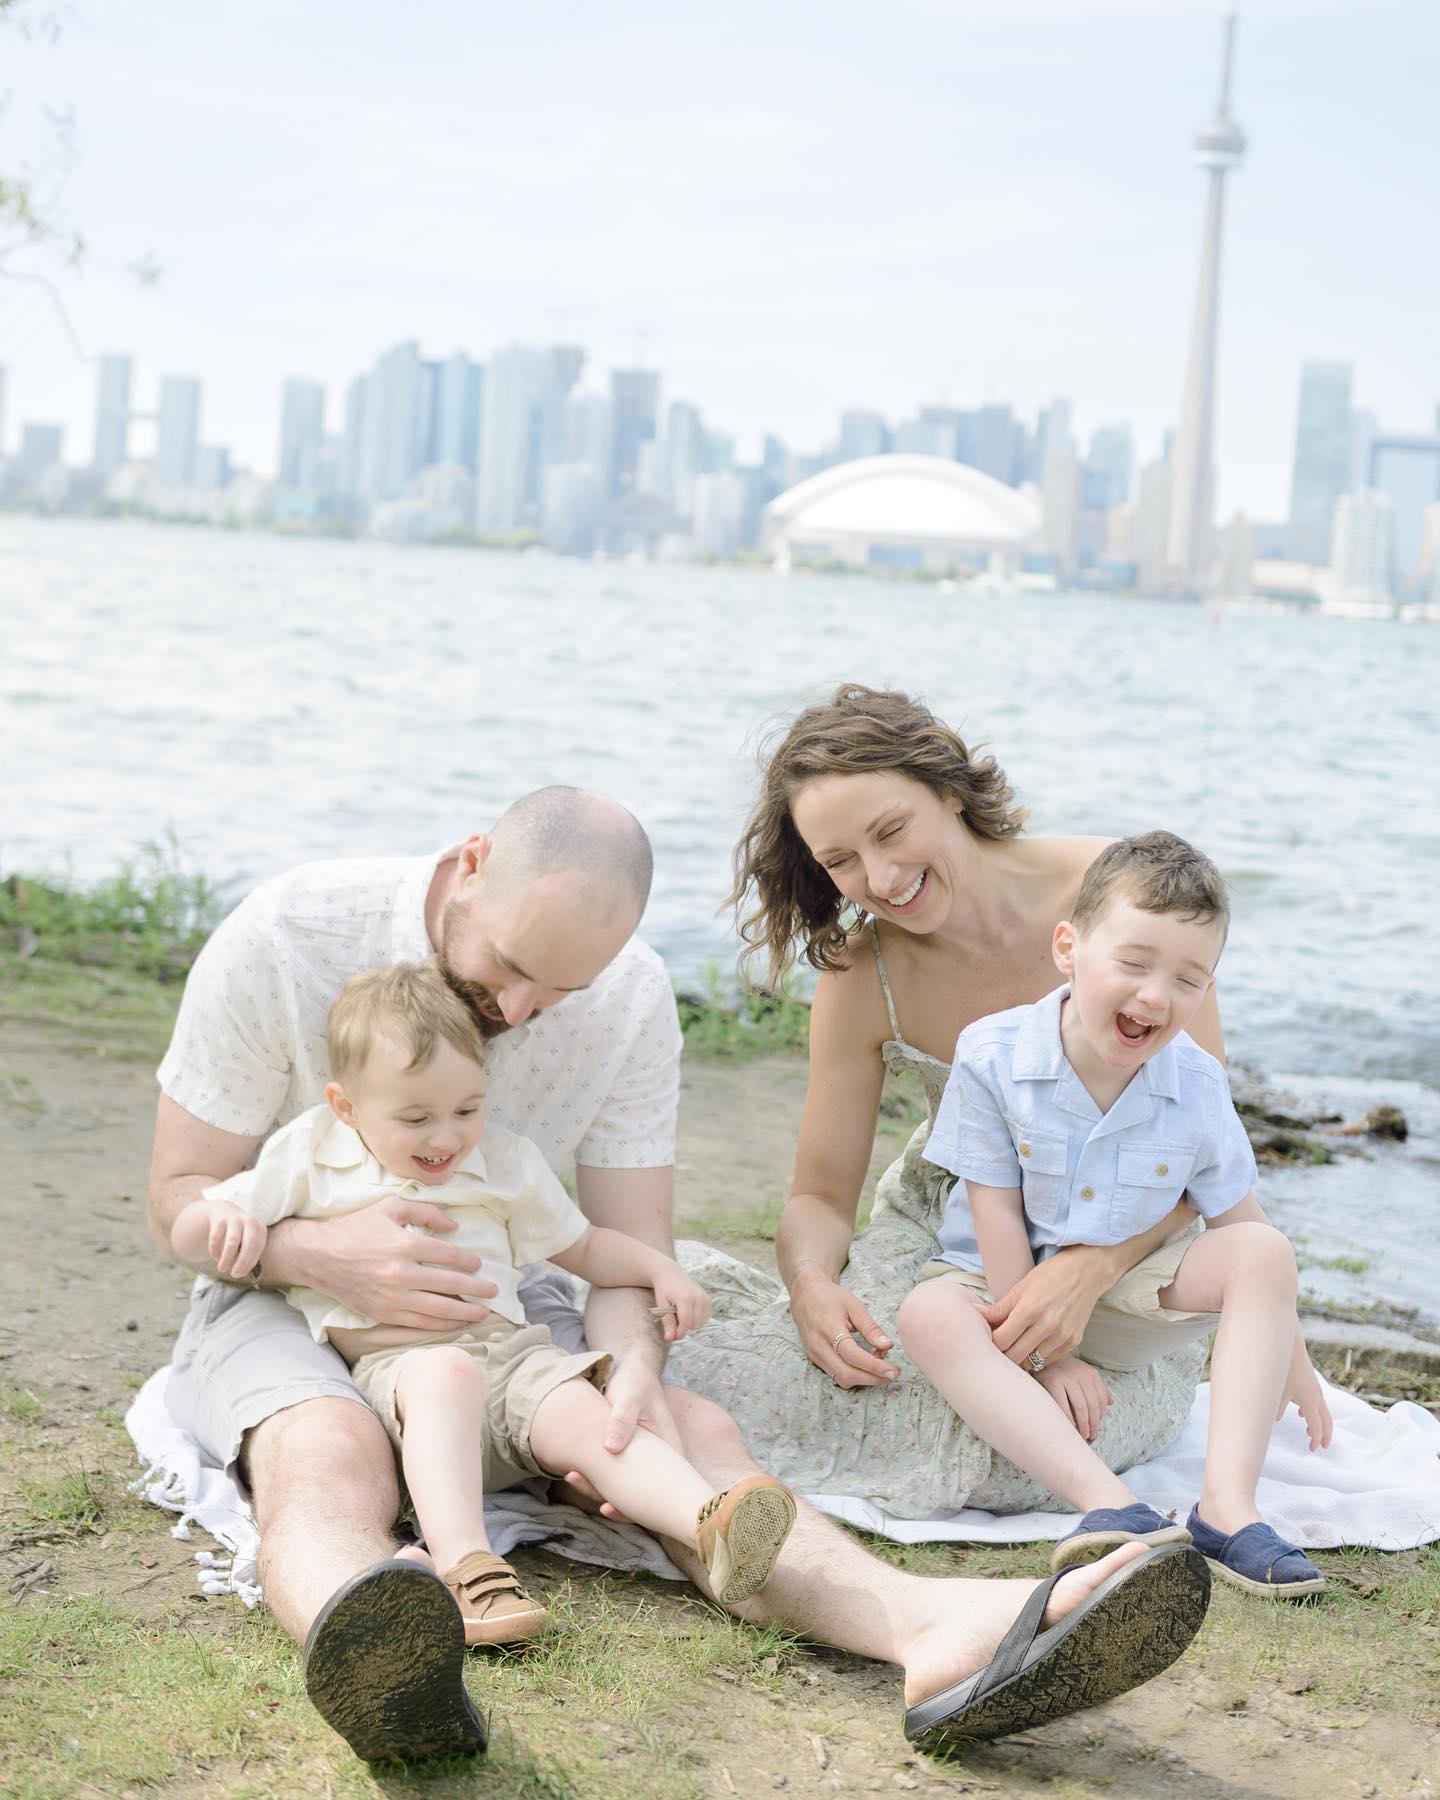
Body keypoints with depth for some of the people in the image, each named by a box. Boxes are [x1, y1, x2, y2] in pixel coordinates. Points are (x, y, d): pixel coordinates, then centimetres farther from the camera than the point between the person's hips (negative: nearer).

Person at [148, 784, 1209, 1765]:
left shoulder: (632, 998, -6)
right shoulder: (287, 937, -16)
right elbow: (180, 1201, -10)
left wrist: (635, 1363, -30)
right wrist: (325, 1253, -32)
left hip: (496, 1311, 3)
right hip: (284, 1299, -3)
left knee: (699, 1434, -26)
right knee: (331, 1454, -39)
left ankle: (935, 1634, -51)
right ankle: (383, 1670, -72)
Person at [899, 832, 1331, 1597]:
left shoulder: (1198, 1087, -13)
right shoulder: (993, 1057, -20)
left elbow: (1236, 1223, -2)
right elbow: (997, 1221, -16)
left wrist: (1290, 1360, 5)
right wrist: (1046, 1353, -17)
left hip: (1133, 1288, 2)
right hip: (1013, 1286, -2)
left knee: (1267, 1252, -23)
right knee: (928, 1315, -35)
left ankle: (1226, 1504, -34)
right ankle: (1109, 1503, -48)